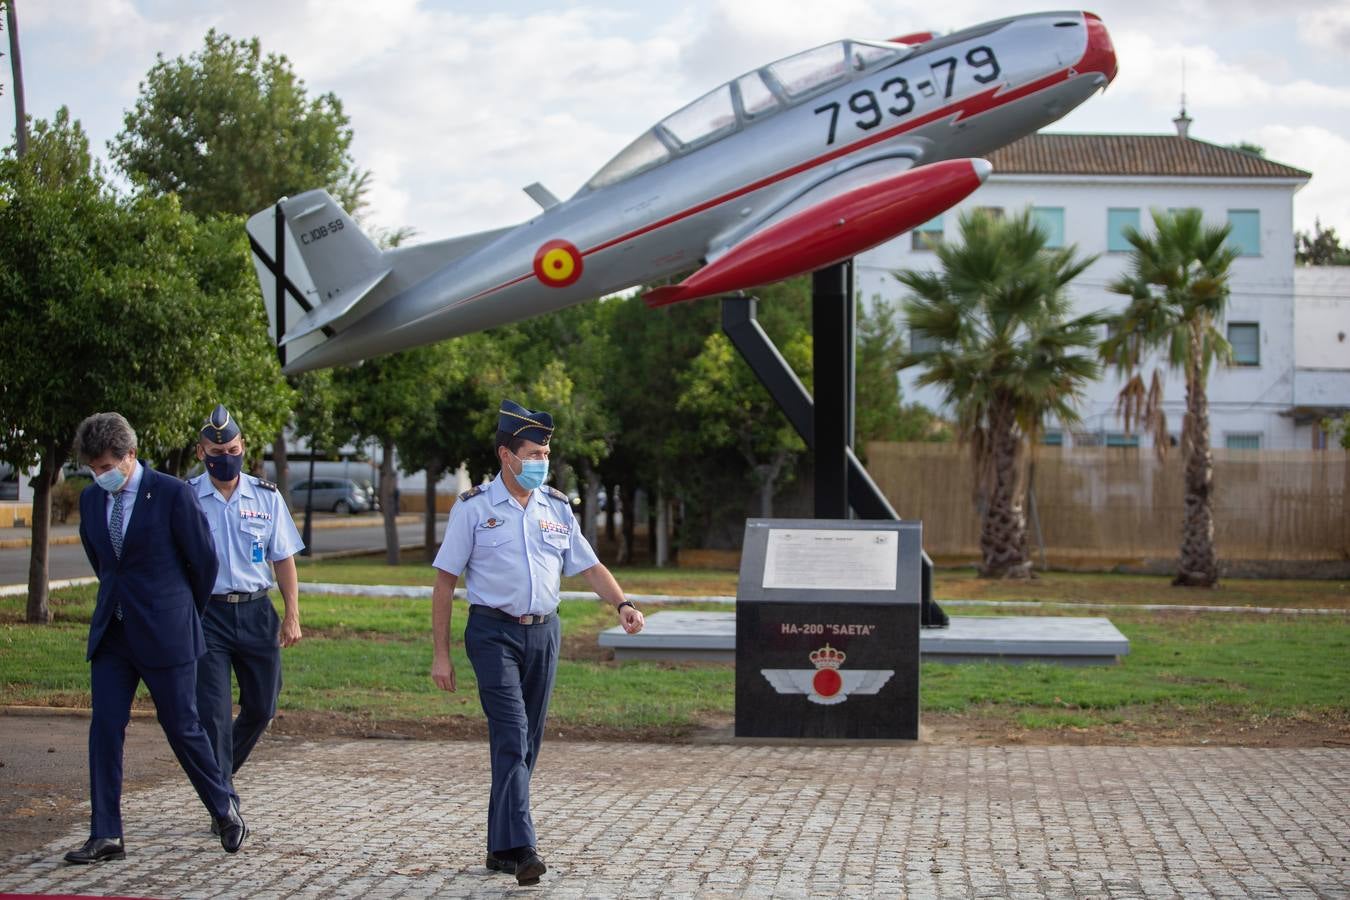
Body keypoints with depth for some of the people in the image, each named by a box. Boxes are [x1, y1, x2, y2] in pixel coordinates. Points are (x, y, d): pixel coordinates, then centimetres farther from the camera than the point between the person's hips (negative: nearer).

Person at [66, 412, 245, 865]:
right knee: (104, 727, -3)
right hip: (112, 632, 5)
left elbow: (203, 558, -2)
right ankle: (106, 836, 1)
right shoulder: (91, 499, 6)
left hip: (165, 632, -5)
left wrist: (186, 612, 10)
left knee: (182, 727, 2)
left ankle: (225, 811, 22)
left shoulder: (171, 494, -11)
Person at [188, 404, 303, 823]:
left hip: (256, 611, 3)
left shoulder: (267, 497, 5)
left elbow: (284, 558, 8)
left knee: (261, 707, 9)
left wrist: (292, 616, 2)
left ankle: (219, 771, 34)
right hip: (207, 612, -3)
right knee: (213, 711, -7)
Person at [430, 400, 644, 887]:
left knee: (527, 742, 8)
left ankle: (500, 847, 19)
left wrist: (622, 603, -6)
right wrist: (440, 654, -5)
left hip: (543, 632, 5)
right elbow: (445, 581, -2)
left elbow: (589, 566, 13)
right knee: (512, 737, -17)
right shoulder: (474, 507, -3)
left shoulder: (557, 508, 10)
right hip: (493, 633, -5)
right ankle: (521, 848, -22)